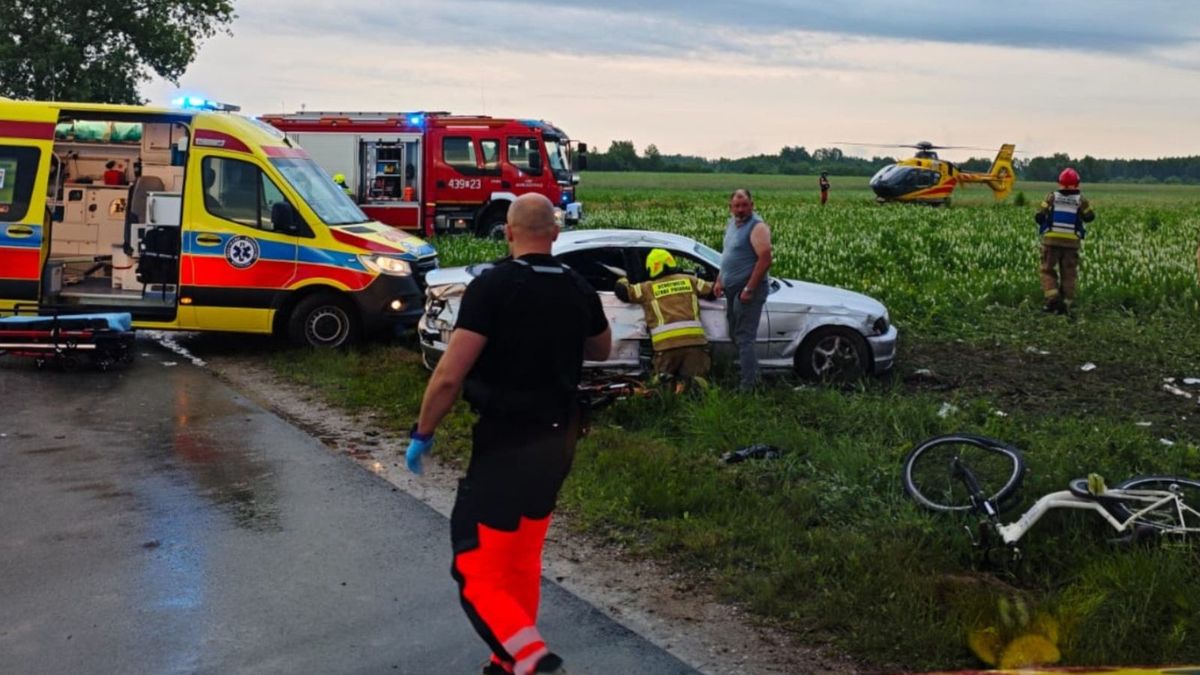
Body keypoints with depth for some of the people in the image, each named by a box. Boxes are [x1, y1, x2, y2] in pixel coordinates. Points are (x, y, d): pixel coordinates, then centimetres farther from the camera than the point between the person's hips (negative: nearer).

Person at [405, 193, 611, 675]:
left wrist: (422, 434, -6)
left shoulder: (492, 287, -16)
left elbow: (449, 376, -19)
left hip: (505, 443, -7)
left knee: (478, 572, -2)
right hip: (557, 440, 7)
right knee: (523, 560, 21)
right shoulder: (579, 290, 2)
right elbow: (601, 350, 22)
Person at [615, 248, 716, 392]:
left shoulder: (648, 288, 13)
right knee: (694, 377, 3)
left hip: (666, 343, -1)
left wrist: (622, 281, 39)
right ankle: (691, 380, -32)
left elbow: (622, 290, 15)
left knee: (662, 377, 13)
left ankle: (664, 379, -22)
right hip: (694, 340, 1)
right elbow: (713, 291, 26)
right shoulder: (689, 280, 19)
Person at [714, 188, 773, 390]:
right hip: (733, 289, 9)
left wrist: (749, 289, -24)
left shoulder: (757, 227, -14)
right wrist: (720, 280, 16)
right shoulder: (732, 223, 14)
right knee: (736, 334, 17)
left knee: (745, 337, -11)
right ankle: (751, 371, 30)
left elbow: (765, 259, -22)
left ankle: (748, 385, -9)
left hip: (748, 290, -9)